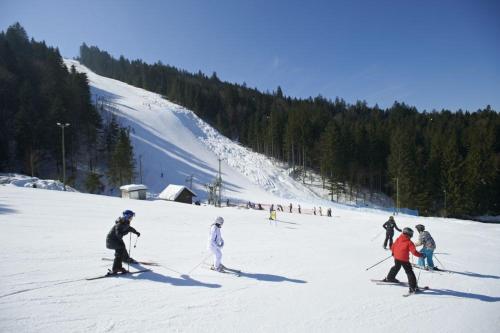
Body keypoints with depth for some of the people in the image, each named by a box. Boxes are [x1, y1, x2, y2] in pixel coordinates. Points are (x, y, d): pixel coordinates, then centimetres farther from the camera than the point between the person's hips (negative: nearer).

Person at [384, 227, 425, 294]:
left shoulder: (398, 239, 2)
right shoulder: (409, 243, -14)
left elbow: (393, 246, 9)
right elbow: (414, 252, -18)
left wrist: (393, 252, 28)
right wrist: (421, 255, -5)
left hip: (396, 257, 6)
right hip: (404, 259, -6)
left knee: (396, 267, 30)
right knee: (409, 272, 1)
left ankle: (389, 278, 45)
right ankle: (413, 287, -3)